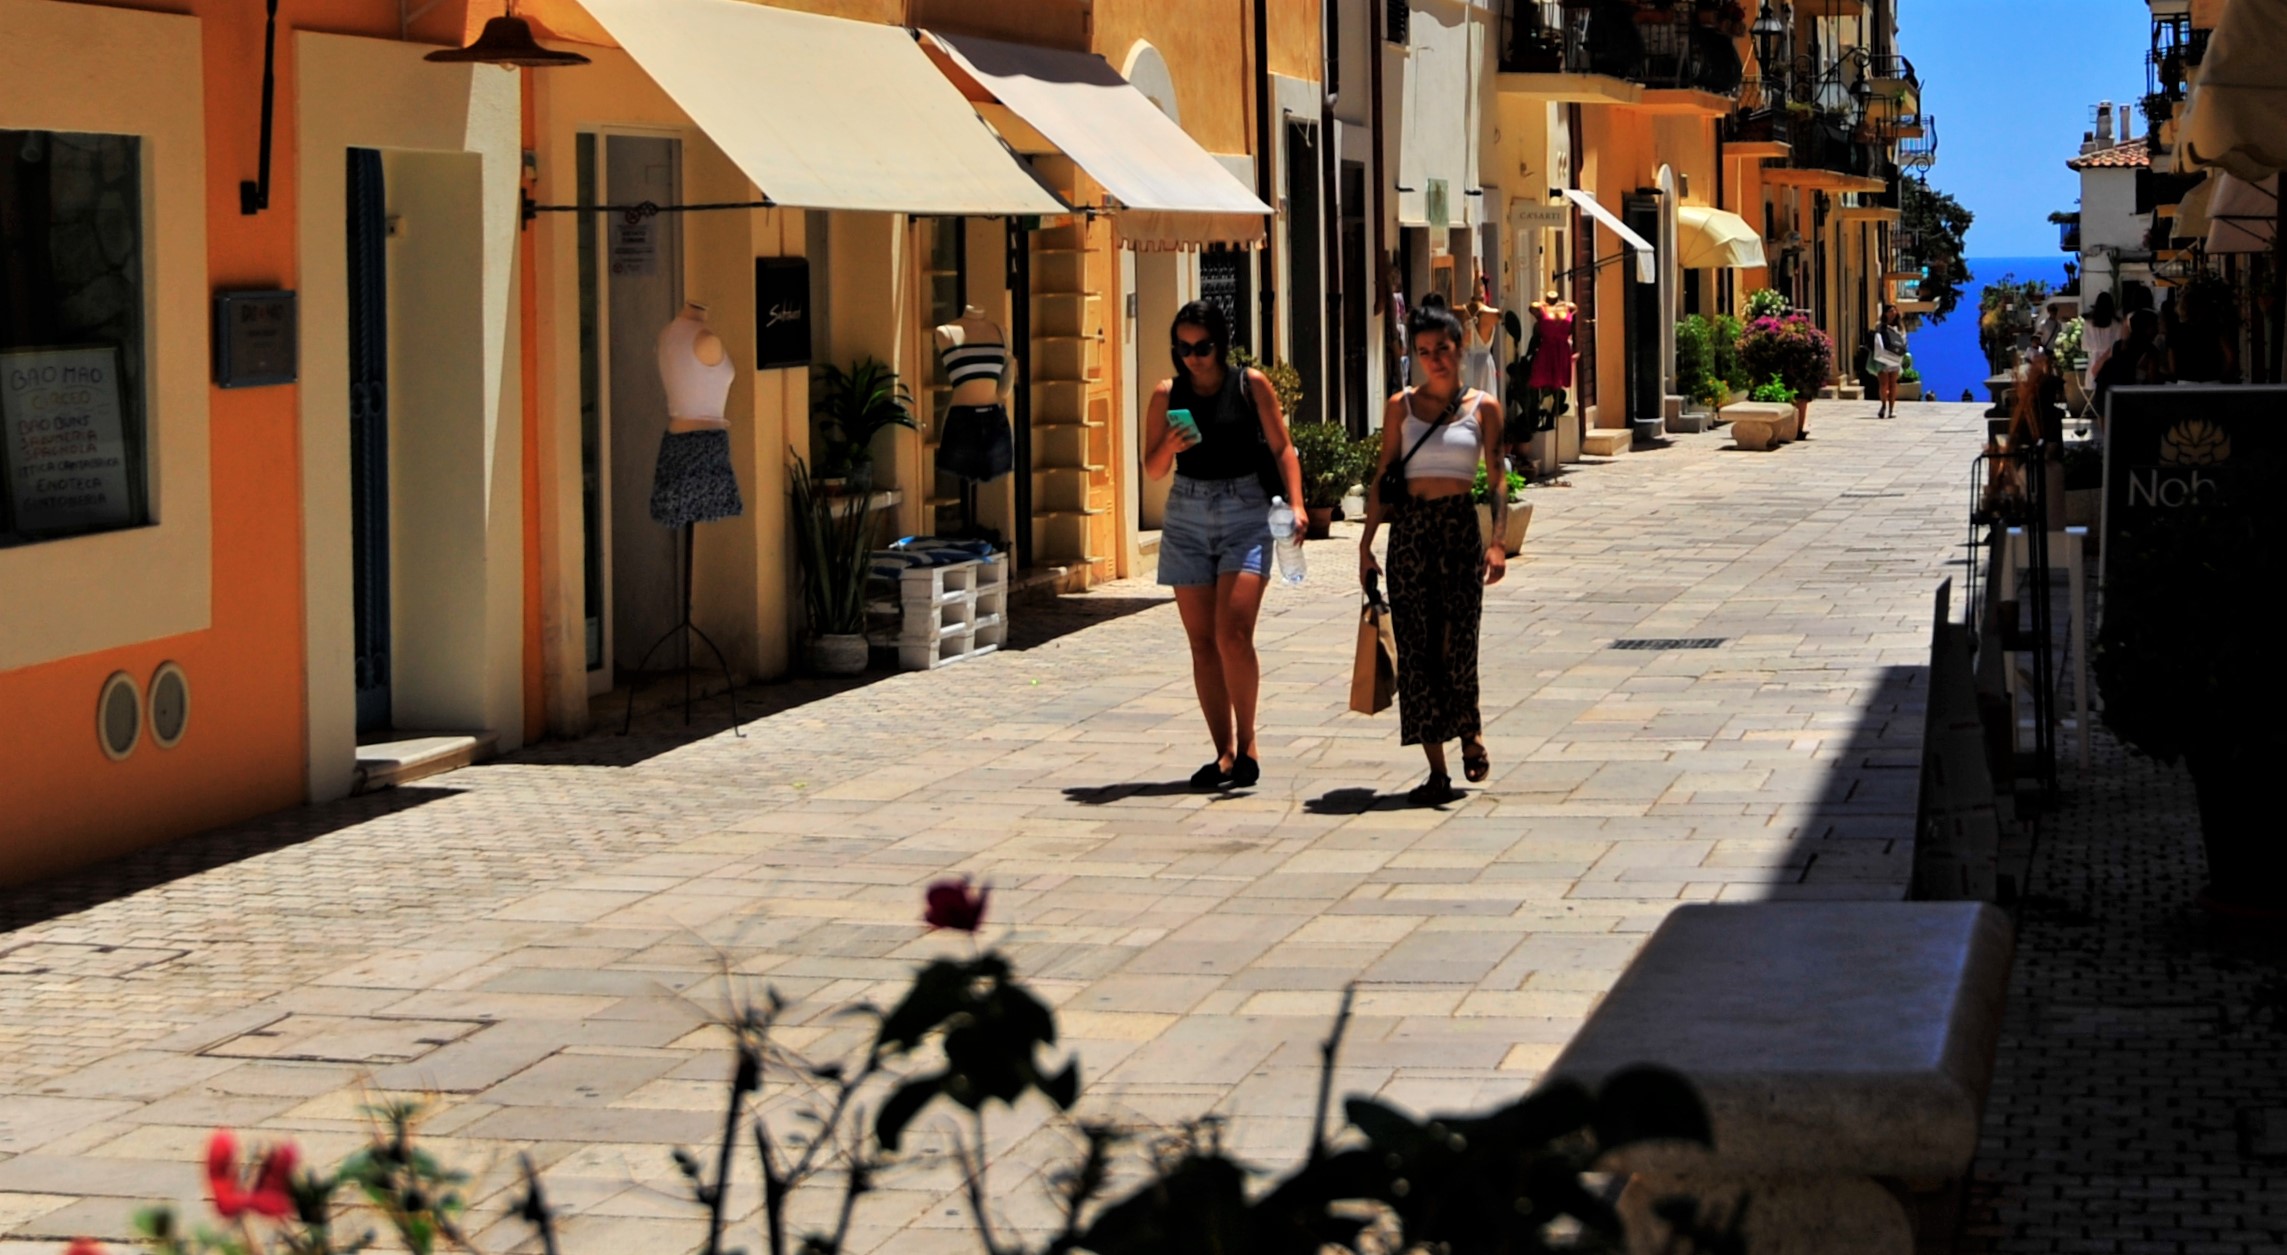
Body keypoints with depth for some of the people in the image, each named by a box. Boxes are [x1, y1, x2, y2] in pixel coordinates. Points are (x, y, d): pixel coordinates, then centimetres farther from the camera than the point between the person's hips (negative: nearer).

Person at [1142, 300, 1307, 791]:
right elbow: (1153, 469, 9)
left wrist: (1295, 504, -9)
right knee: (1202, 641, 3)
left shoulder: (1251, 385, 0)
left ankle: (1246, 744, -1)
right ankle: (1225, 752, 9)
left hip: (1245, 514, -3)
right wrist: (1170, 446, -13)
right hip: (1187, 516, 3)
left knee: (1233, 634, -15)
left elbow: (1282, 448, 3)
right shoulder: (1167, 395, 6)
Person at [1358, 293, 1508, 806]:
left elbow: (1497, 480, 2)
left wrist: (1497, 542, -9)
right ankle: (1437, 772, 3)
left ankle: (1470, 726, 25)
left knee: (1458, 645, -8)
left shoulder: (1482, 407, 4)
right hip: (1410, 529, 1)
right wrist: (1367, 543, 5)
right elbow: (1382, 478, 9)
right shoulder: (1402, 407, 7)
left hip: (1461, 528, -1)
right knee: (1417, 648, -2)